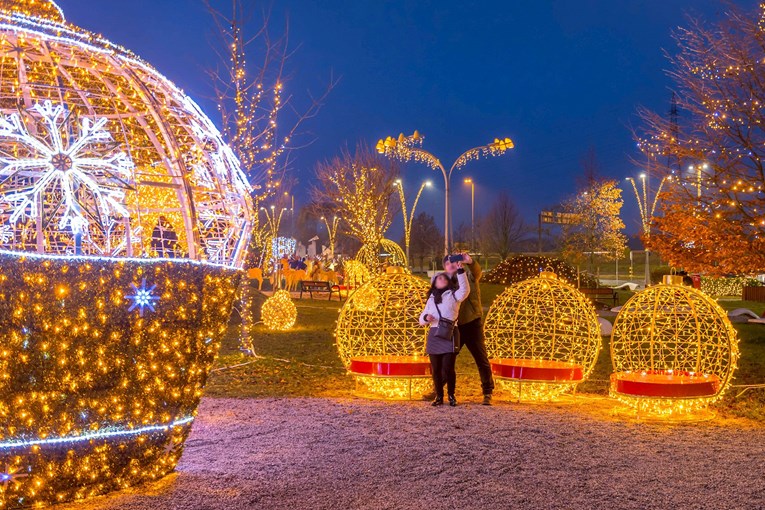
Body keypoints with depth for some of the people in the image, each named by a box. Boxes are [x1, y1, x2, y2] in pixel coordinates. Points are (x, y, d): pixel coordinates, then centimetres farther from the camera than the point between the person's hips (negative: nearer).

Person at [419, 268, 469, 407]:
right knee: (436, 368, 4)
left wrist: (460, 270, -19)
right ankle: (439, 396, 14)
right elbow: (421, 320, 19)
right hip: (434, 335, 4)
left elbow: (465, 290, -15)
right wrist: (426, 317, -6)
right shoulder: (431, 299, 19)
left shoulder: (453, 295, 8)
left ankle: (451, 396, 7)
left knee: (448, 367, -7)